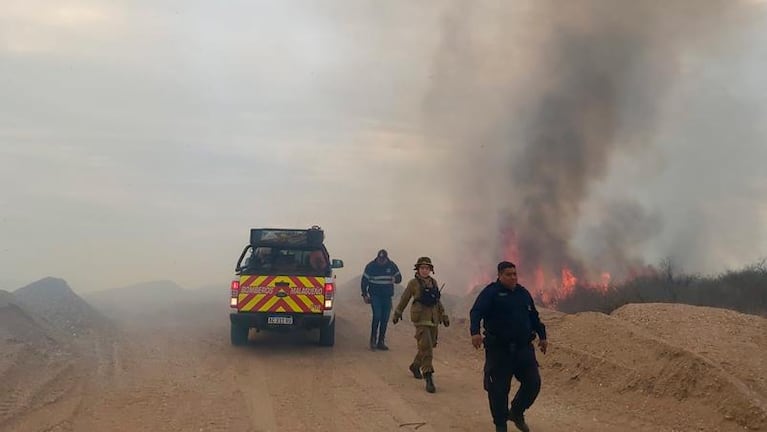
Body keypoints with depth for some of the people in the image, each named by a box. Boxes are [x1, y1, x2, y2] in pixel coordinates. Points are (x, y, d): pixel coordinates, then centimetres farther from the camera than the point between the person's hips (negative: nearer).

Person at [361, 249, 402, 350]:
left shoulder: (391, 265, 1)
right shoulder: (371, 266, -5)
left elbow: (399, 277, 8)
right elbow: (364, 281, 1)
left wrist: (395, 279, -16)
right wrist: (364, 295, -3)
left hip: (387, 296, 3)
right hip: (375, 296, -3)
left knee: (385, 319, 4)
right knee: (377, 316, -18)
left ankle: (381, 342, 11)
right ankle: (373, 340, -8)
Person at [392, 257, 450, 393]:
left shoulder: (433, 282, 10)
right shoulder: (413, 283, -4)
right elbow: (404, 299, 5)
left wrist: (444, 316, 17)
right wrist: (397, 314, 11)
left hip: (433, 319, 6)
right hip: (421, 319, -6)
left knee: (430, 345, 15)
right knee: (426, 348, -14)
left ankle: (415, 366, 39)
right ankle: (429, 379, -15)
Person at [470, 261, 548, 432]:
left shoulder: (523, 293, 14)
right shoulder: (490, 293, -5)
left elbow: (534, 317, 25)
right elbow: (476, 312, -19)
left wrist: (542, 336, 23)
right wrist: (475, 332, -35)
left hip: (523, 348, 5)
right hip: (498, 350, -5)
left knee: (533, 383, 1)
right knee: (499, 388, -2)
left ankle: (516, 413, 25)